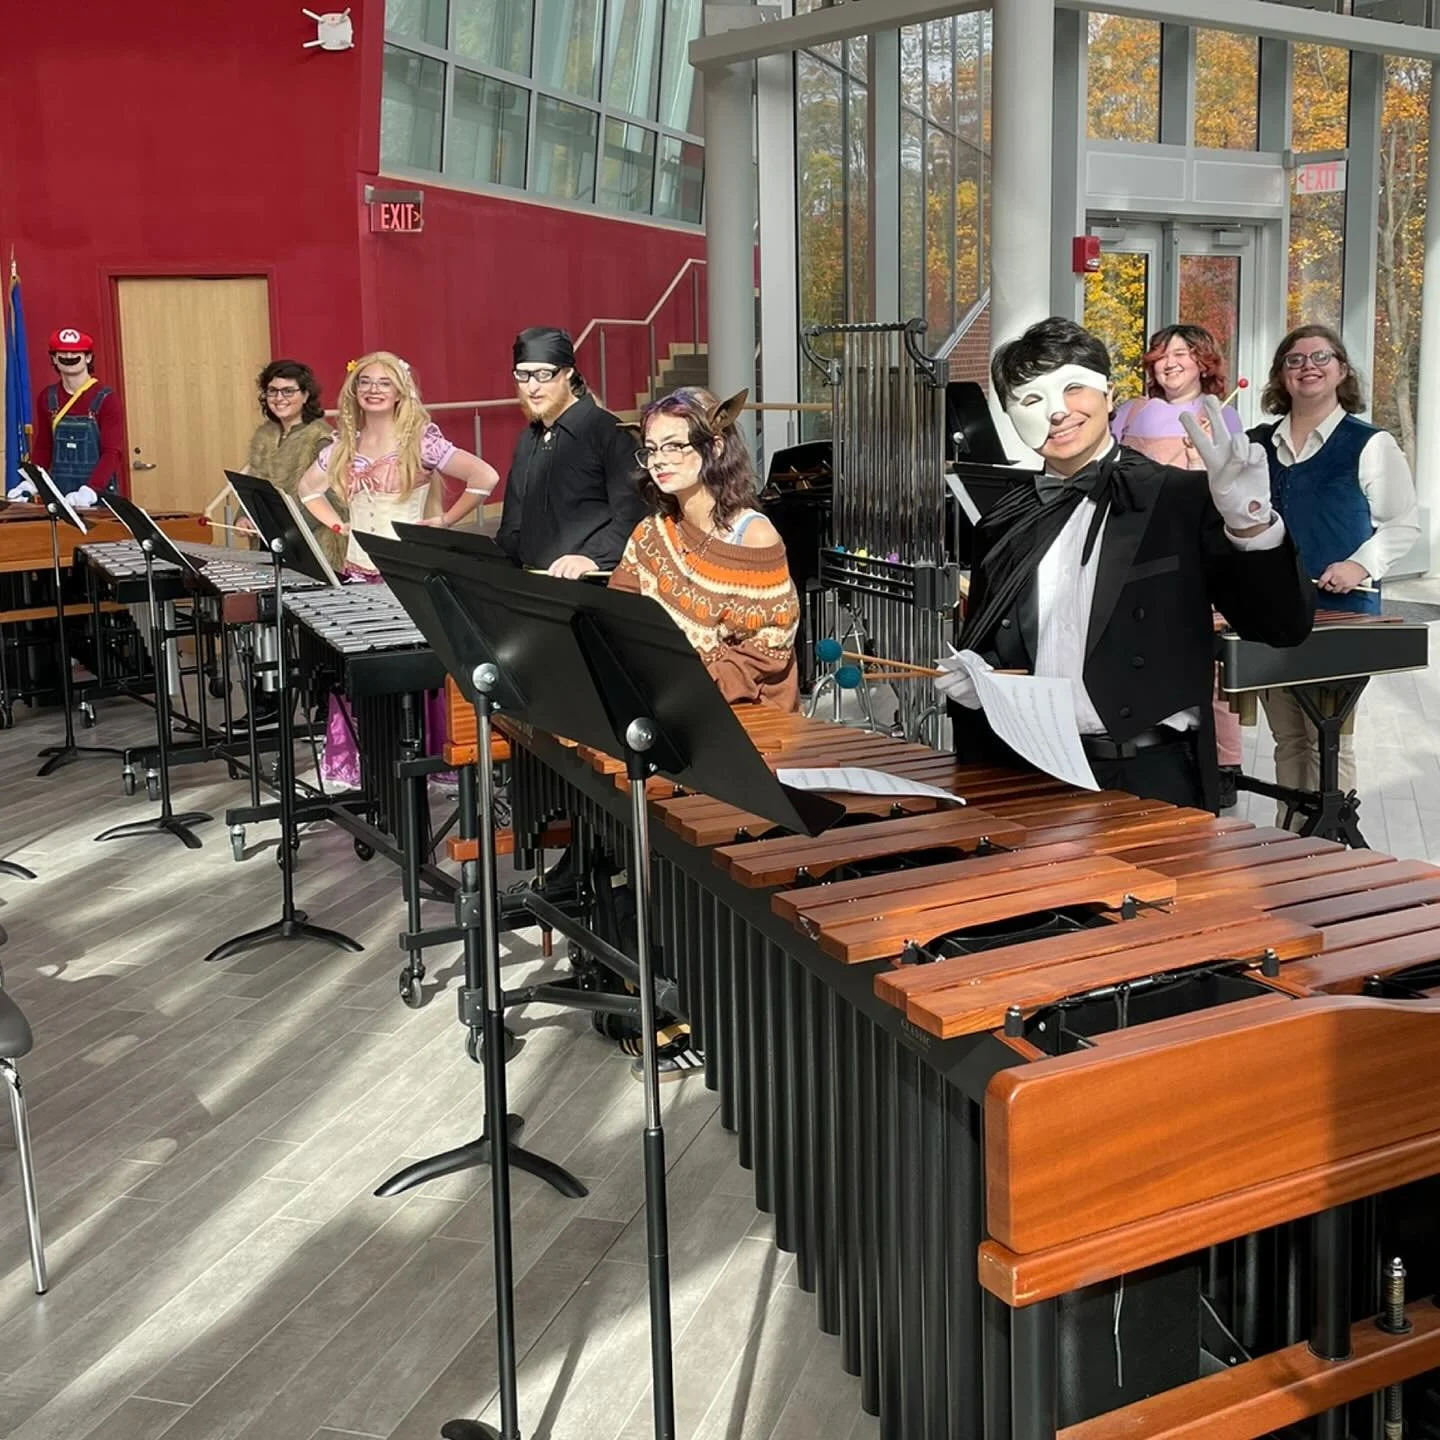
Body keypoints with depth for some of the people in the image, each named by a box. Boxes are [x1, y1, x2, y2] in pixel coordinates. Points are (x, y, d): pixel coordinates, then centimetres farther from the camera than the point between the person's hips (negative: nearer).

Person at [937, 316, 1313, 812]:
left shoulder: (1184, 498, -3)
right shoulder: (1004, 527, 8)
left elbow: (1283, 626, -10)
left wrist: (1250, 524, -25)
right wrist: (968, 679, -4)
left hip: (1152, 781, -3)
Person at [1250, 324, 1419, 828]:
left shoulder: (1370, 445, -1)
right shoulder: (1257, 444, 12)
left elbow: (1402, 523, 0)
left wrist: (1362, 565, -15)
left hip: (1341, 613, -4)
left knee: (1327, 742, -2)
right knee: (1287, 738, 10)